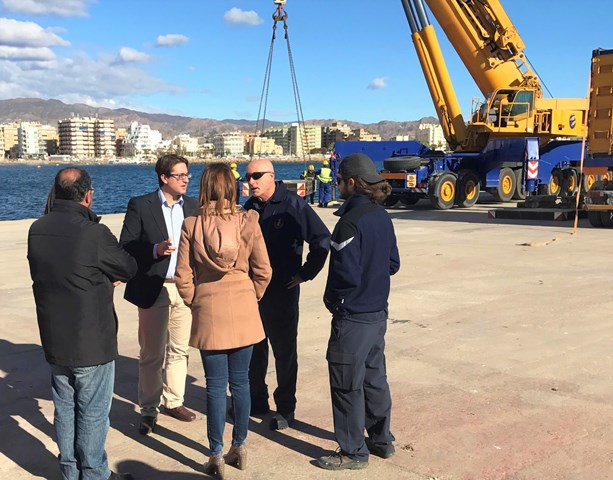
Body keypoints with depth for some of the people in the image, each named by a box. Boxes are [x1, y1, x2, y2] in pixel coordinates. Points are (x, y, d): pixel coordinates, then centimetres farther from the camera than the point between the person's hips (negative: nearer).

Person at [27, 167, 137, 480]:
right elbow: (129, 269, -8)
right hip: (91, 343, -6)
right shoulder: (94, 233, -22)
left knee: (65, 410, 17)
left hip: (54, 342, 6)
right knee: (93, 414, 9)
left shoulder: (37, 230, -3)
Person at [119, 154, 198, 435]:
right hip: (153, 289, -4)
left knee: (179, 349, 14)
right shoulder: (140, 206, -6)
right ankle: (148, 410, 18)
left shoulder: (192, 206, 8)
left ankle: (173, 401, 29)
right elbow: (125, 246, -8)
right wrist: (155, 250, -23)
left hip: (185, 288, 4)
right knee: (151, 354, 5)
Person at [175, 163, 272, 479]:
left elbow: (183, 277, -5)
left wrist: (195, 304, 11)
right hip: (244, 313, 1)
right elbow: (263, 271, -3)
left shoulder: (192, 225, -8)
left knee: (216, 385, 7)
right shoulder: (248, 221, -7)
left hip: (209, 314, -1)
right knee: (240, 381, 13)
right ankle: (239, 448, 25)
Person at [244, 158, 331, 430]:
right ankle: (256, 401, 30)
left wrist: (306, 272, -11)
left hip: (282, 289, -6)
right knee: (253, 348, 15)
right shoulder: (250, 208, 7)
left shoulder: (293, 205, -12)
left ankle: (285, 409, 16)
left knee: (284, 351, 4)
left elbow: (322, 239, -13)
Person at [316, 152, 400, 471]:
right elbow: (393, 264, 11)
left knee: (347, 385, 5)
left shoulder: (351, 221, -21)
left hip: (352, 318, -8)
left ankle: (353, 452, 16)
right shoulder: (382, 217, 4)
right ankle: (382, 440, 33)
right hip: (378, 313, 9)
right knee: (374, 377, 20)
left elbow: (346, 274, -22)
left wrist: (332, 299, -6)